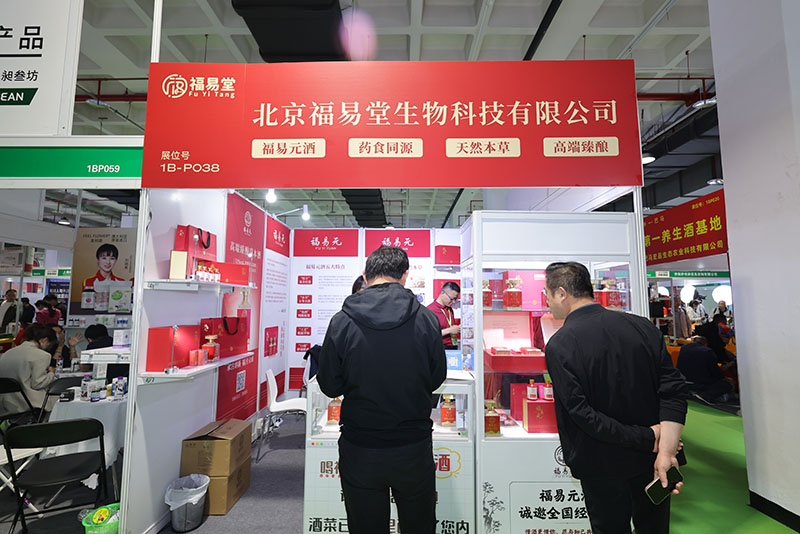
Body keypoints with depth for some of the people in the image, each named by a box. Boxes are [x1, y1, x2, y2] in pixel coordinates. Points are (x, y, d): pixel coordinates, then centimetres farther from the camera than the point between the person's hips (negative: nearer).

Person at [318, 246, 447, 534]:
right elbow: (436, 379, -1)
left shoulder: (341, 322, -14)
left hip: (359, 454, 0)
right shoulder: (426, 318, -12)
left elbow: (329, 386, -5)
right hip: (414, 450, 1)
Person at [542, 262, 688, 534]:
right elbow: (673, 391, -10)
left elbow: (583, 415, -23)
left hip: (603, 468, -4)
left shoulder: (558, 346, -20)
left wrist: (650, 437, -14)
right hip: (650, 461, 4)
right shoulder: (643, 326, -7)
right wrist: (666, 451, -12)